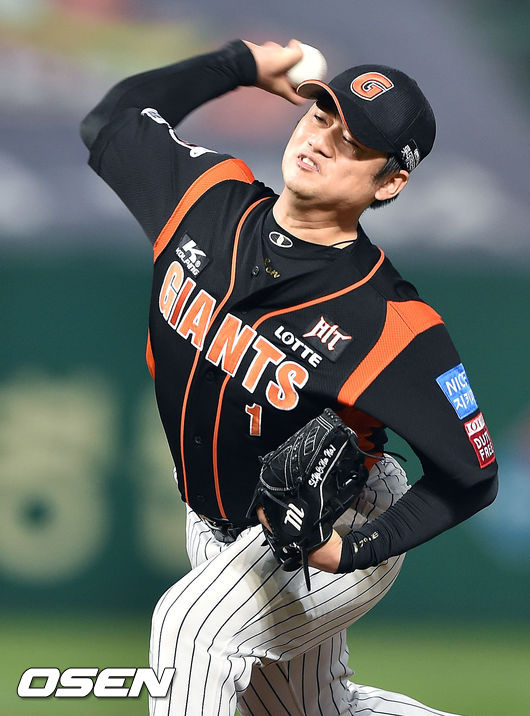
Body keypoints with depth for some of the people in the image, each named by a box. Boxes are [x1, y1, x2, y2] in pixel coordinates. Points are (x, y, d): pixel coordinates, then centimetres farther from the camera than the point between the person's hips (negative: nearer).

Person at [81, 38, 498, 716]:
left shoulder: (389, 323, -29)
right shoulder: (210, 194, -15)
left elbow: (469, 476, -21)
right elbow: (109, 120, 2)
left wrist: (350, 551, -28)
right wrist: (244, 64, -2)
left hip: (326, 535, -7)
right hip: (216, 524, 7)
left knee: (190, 626, -31)